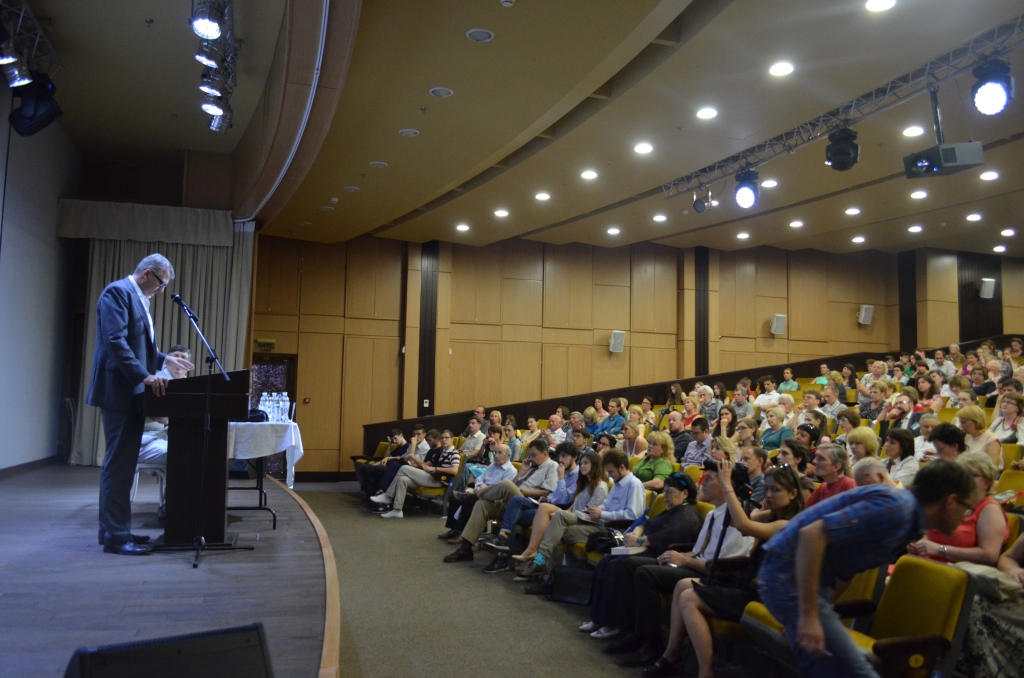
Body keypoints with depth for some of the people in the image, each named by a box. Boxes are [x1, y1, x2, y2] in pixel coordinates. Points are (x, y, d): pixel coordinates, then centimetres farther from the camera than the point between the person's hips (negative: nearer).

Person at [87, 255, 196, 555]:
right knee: (119, 463, -7)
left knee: (122, 463, 13)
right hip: (119, 392, -10)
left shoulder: (138, 298, 18)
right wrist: (144, 376, -27)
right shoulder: (117, 292, -12)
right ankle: (115, 536, -3)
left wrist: (164, 359, 12)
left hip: (131, 392, 10)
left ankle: (113, 529, 20)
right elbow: (115, 341, -23)